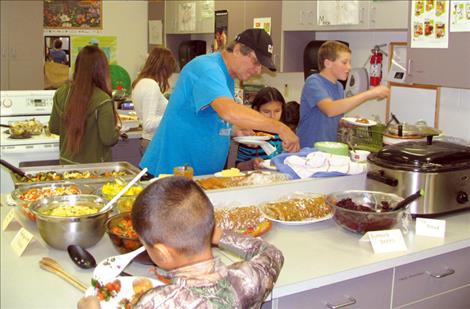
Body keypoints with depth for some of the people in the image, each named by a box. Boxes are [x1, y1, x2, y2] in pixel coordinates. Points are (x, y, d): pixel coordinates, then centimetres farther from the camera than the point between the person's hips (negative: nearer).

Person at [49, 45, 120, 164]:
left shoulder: (61, 94, -5)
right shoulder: (102, 100, -20)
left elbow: (53, 128, 5)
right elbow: (109, 140, -19)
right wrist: (117, 126, 0)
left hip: (66, 163, 5)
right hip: (94, 165, -5)